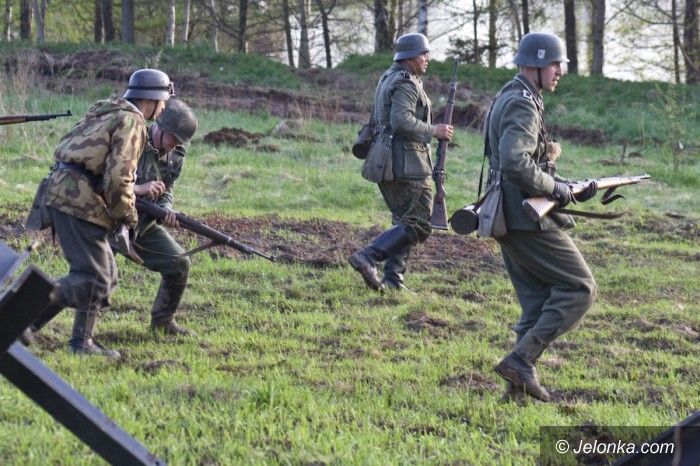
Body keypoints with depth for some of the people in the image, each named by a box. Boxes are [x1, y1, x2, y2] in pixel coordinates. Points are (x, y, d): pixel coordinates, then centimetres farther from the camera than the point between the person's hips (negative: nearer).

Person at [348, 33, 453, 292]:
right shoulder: (406, 83, -13)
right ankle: (368, 258, -18)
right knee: (418, 225, -9)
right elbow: (401, 121, -26)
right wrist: (433, 131, -16)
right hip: (406, 163, -10)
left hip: (386, 162, 10)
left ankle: (392, 280, 11)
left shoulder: (388, 79, 18)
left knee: (404, 222, 16)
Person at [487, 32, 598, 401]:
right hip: (527, 218, -10)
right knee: (579, 287, -5)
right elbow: (514, 164, -29)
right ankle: (521, 359, -11)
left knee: (538, 301, 12)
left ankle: (518, 386, 10)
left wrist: (571, 190, 14)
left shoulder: (507, 99, 19)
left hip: (509, 218, 10)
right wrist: (554, 187, -15)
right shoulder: (523, 105, -15)